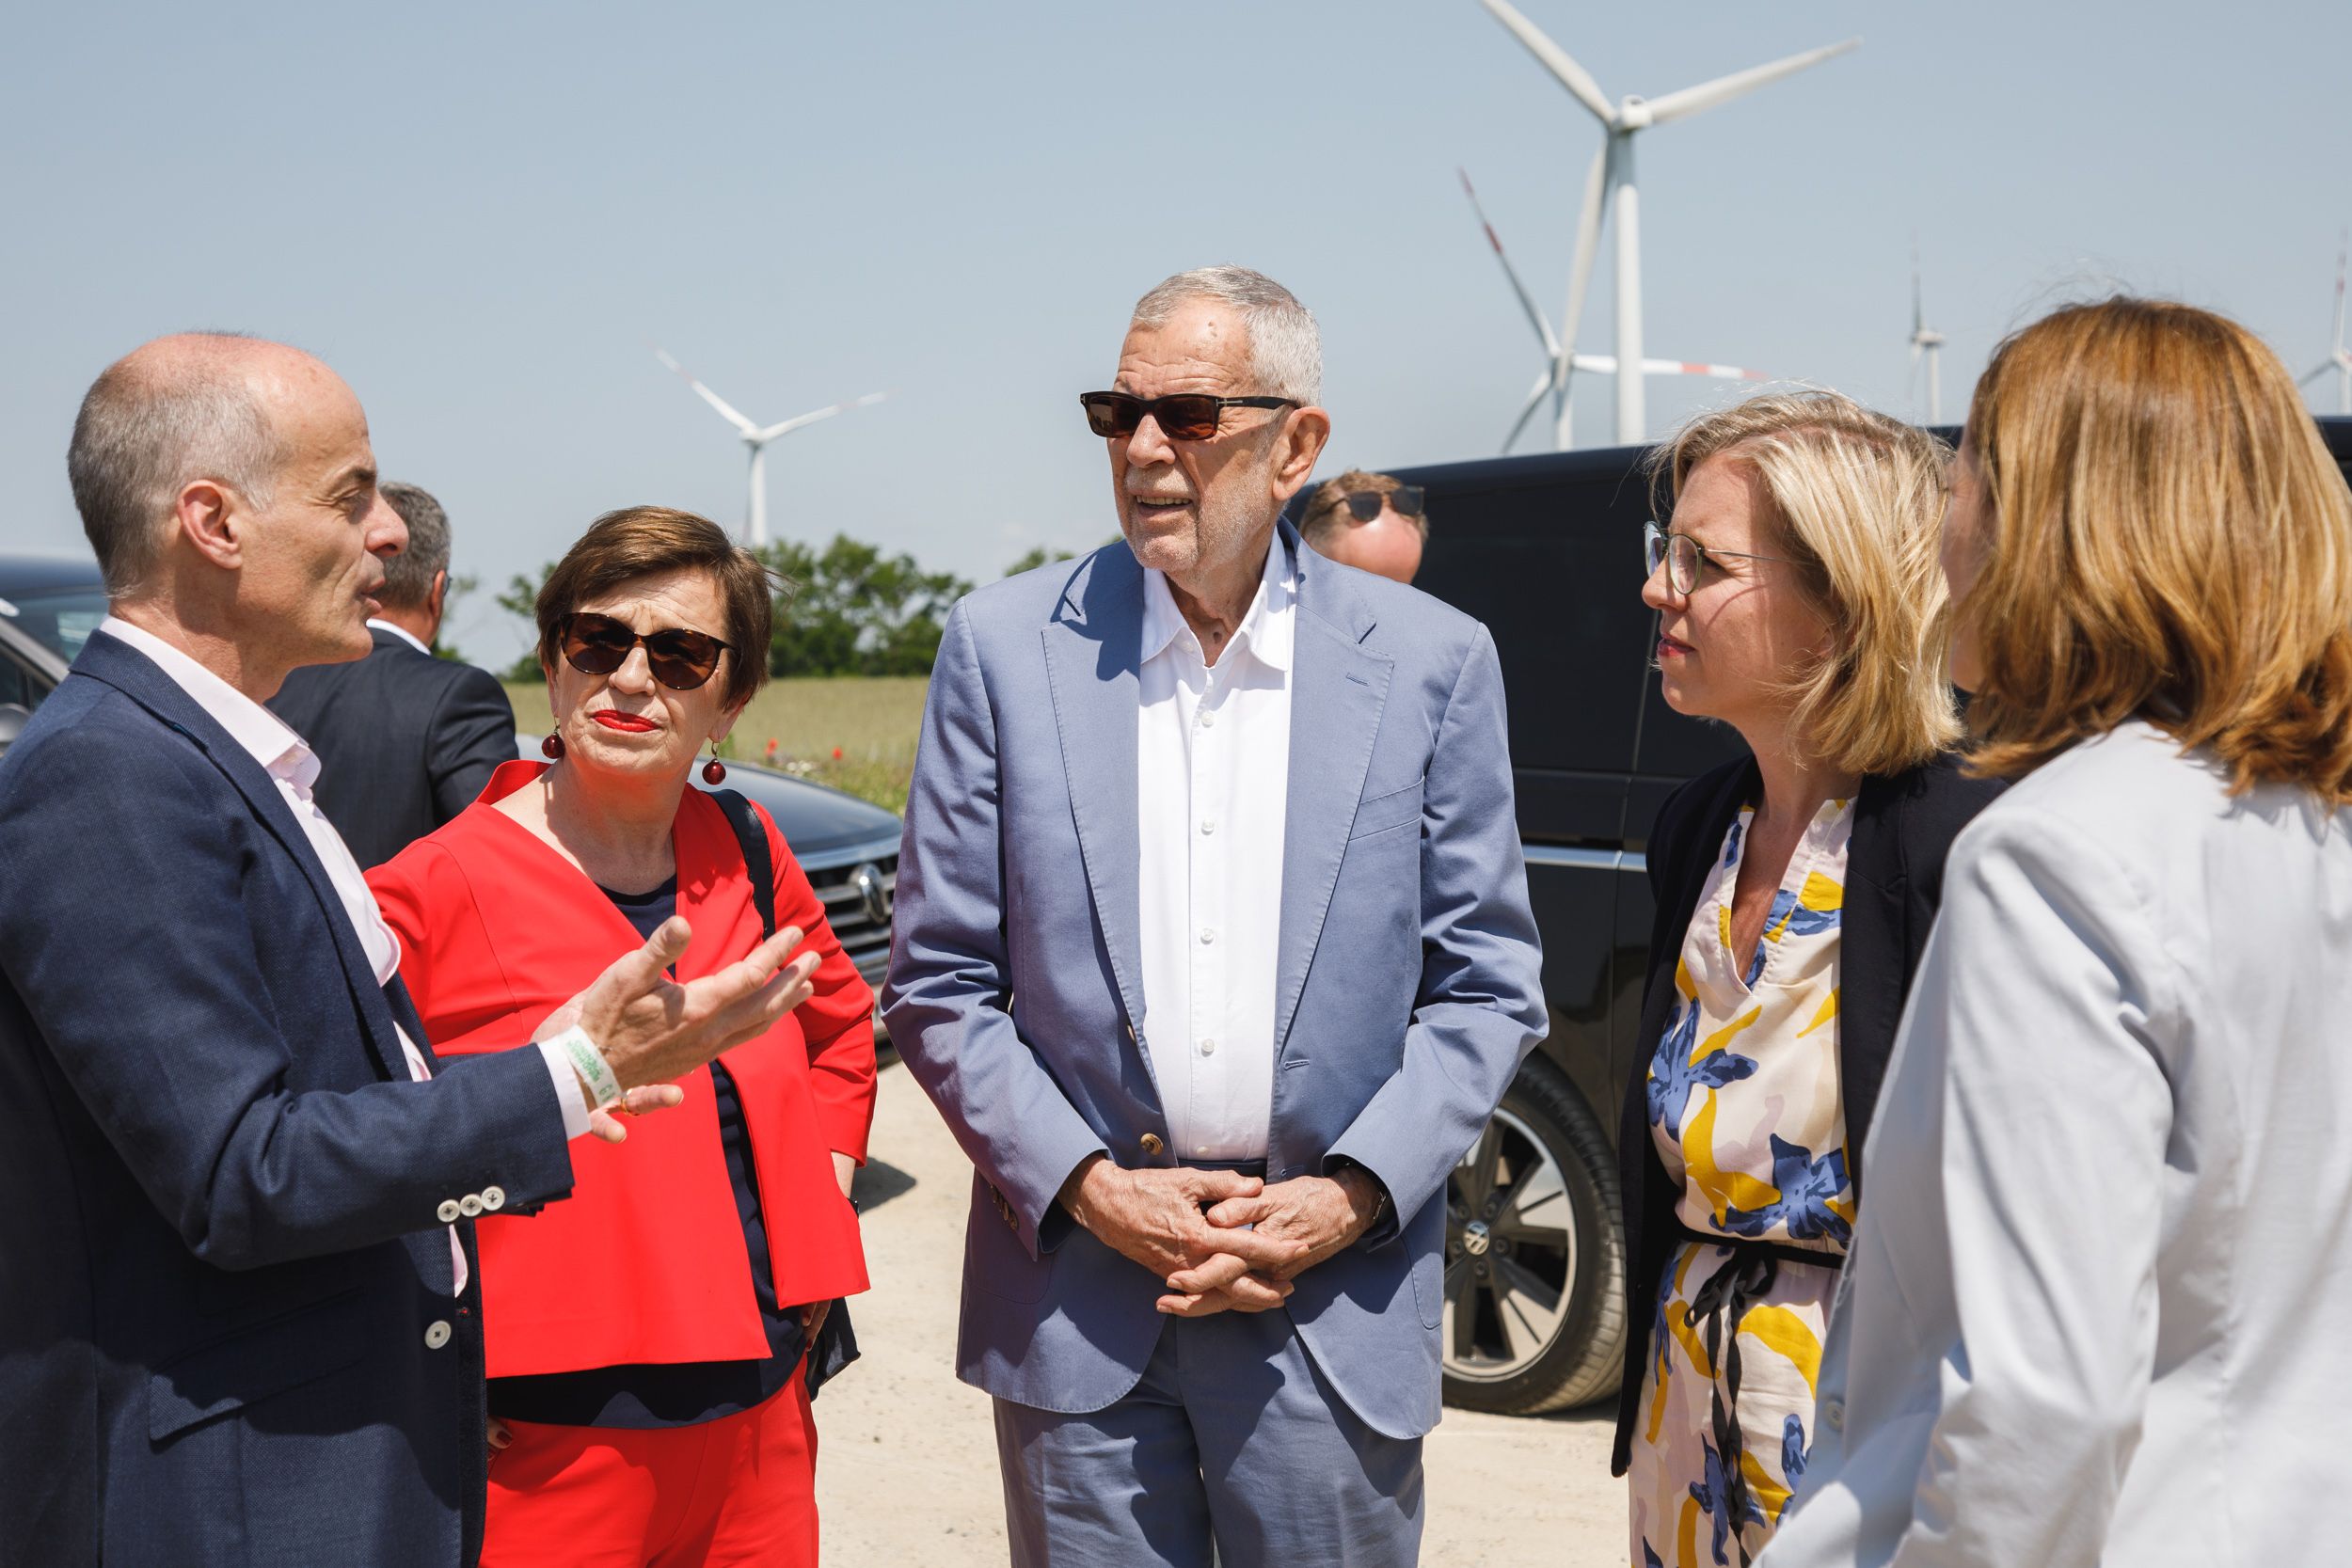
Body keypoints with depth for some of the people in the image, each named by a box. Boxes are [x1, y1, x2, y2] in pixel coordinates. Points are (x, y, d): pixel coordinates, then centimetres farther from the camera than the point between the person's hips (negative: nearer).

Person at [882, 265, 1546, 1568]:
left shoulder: (1431, 662, 0)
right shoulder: (1005, 646, 0)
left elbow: (1487, 985, 3)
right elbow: (938, 983, 1)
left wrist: (1353, 1195, -8)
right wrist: (1085, 1186, -9)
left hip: (1335, 1299, 0)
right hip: (1075, 1290, 0)